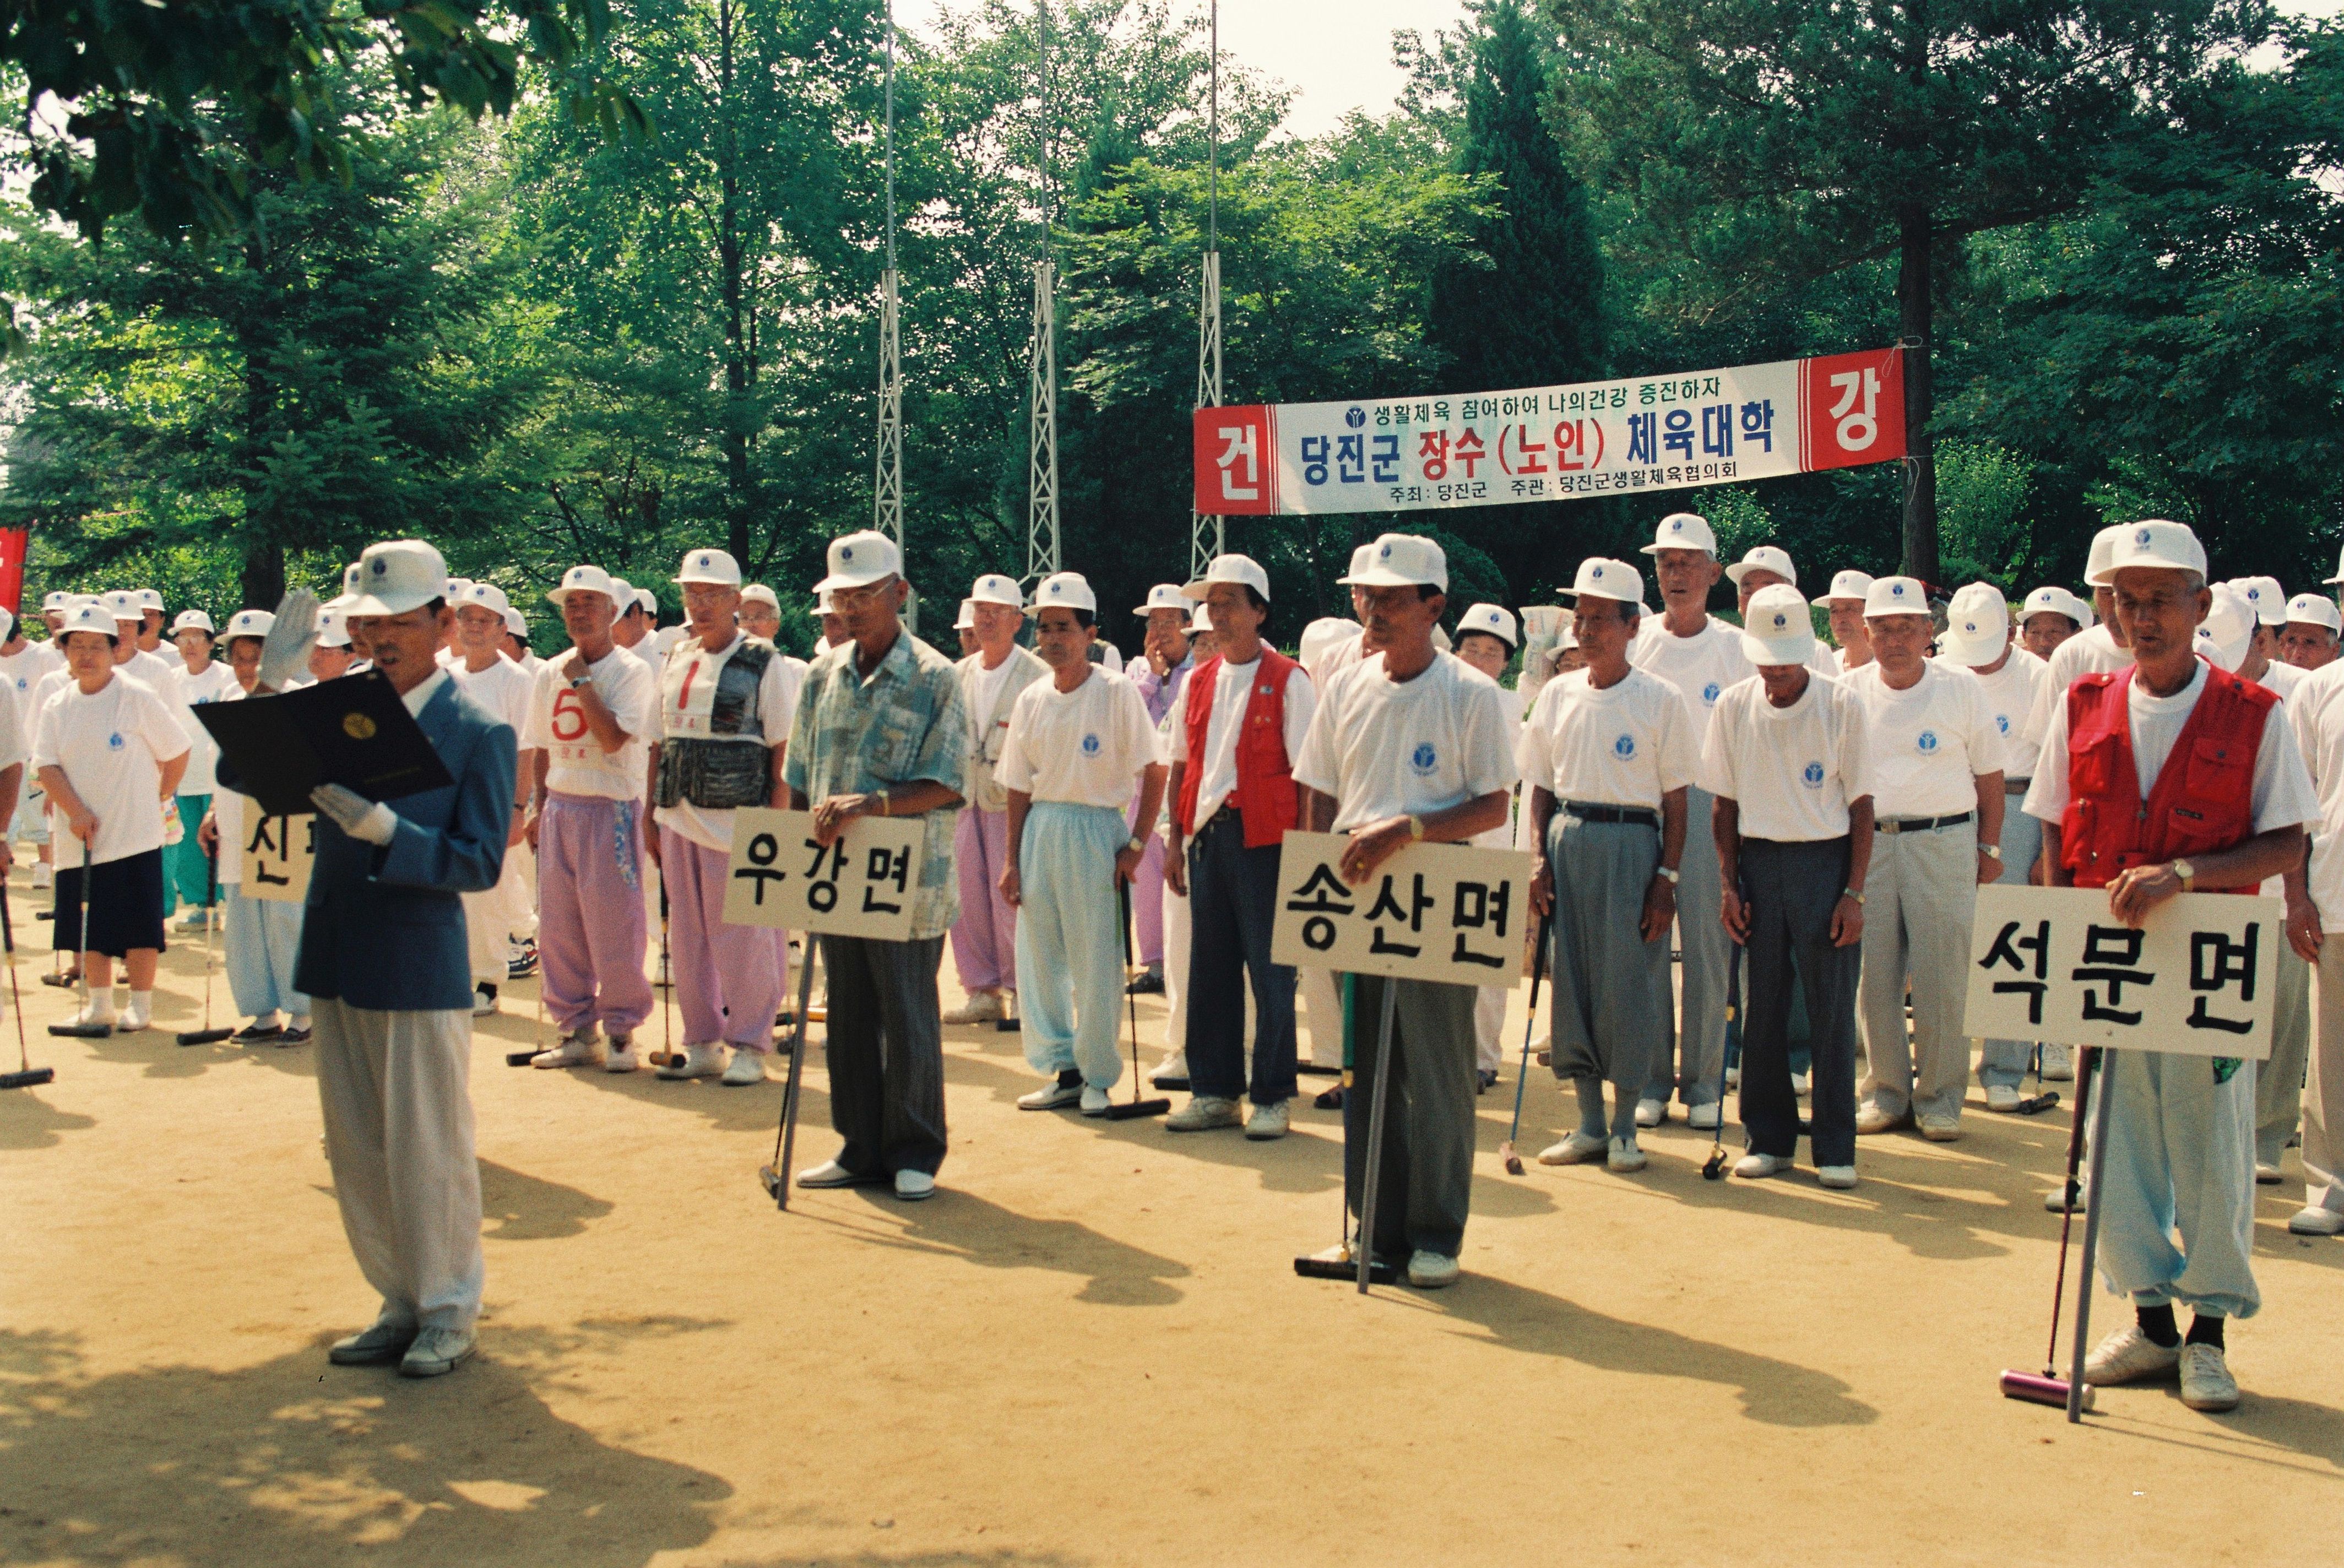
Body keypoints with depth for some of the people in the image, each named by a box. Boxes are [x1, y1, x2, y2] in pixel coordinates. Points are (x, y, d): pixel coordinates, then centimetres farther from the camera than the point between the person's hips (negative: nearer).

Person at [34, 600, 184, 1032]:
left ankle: (141, 1005, 11)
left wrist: (158, 798, 4)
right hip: (80, 836, 4)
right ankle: (99, 1004, 22)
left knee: (138, 924, -1)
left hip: (134, 835, -4)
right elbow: (46, 764, -2)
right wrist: (75, 811, -15)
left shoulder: (138, 698, -7)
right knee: (87, 925, 10)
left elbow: (177, 753, -2)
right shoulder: (57, 707, 5)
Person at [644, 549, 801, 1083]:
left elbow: (783, 751, -6)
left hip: (738, 823, -6)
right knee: (688, 938, 9)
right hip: (679, 821, 6)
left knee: (744, 939, -2)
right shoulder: (674, 662, 14)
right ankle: (701, 1043, 20)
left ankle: (750, 1045, 9)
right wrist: (651, 818, 12)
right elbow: (658, 745, 17)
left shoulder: (765, 664, -3)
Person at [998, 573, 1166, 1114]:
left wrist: (1136, 845, -11)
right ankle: (1063, 1070, 21)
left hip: (1097, 830, -5)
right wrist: (1013, 861, 8)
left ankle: (1098, 1076, 13)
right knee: (1039, 957, 8)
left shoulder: (1117, 692, -7)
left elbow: (1154, 772, -7)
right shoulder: (1032, 700, 8)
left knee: (1096, 963, -1)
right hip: (1040, 831, 5)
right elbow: (1020, 786, 11)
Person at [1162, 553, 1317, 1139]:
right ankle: (1213, 1091, 19)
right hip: (1207, 834, 6)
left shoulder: (1287, 681, -5)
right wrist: (1176, 840, 11)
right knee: (1209, 968, 10)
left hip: (1264, 839, -6)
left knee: (1270, 970, 0)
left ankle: (1271, 1097, 9)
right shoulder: (1198, 682, 12)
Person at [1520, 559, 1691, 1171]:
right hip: (1568, 843, 4)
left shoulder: (1661, 700, -3)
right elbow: (1542, 788, 13)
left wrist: (1666, 878, -9)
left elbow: (1676, 799, -3)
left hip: (1632, 845, -4)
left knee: (1629, 984, -2)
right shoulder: (1557, 695, 8)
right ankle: (1590, 1124, 18)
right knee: (1572, 980, 6)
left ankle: (1625, 1128, 12)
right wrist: (1541, 860, 2)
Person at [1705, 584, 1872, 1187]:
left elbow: (1860, 805, -2)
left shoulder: (1841, 703, -4)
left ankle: (1835, 1148, 9)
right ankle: (1768, 1138, 17)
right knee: (1763, 1006, 6)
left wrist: (1854, 893, -7)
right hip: (1758, 860, 2)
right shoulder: (1734, 706, 3)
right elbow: (1724, 803, 9)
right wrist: (1729, 884, 2)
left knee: (1831, 1007, -1)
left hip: (1825, 861, -2)